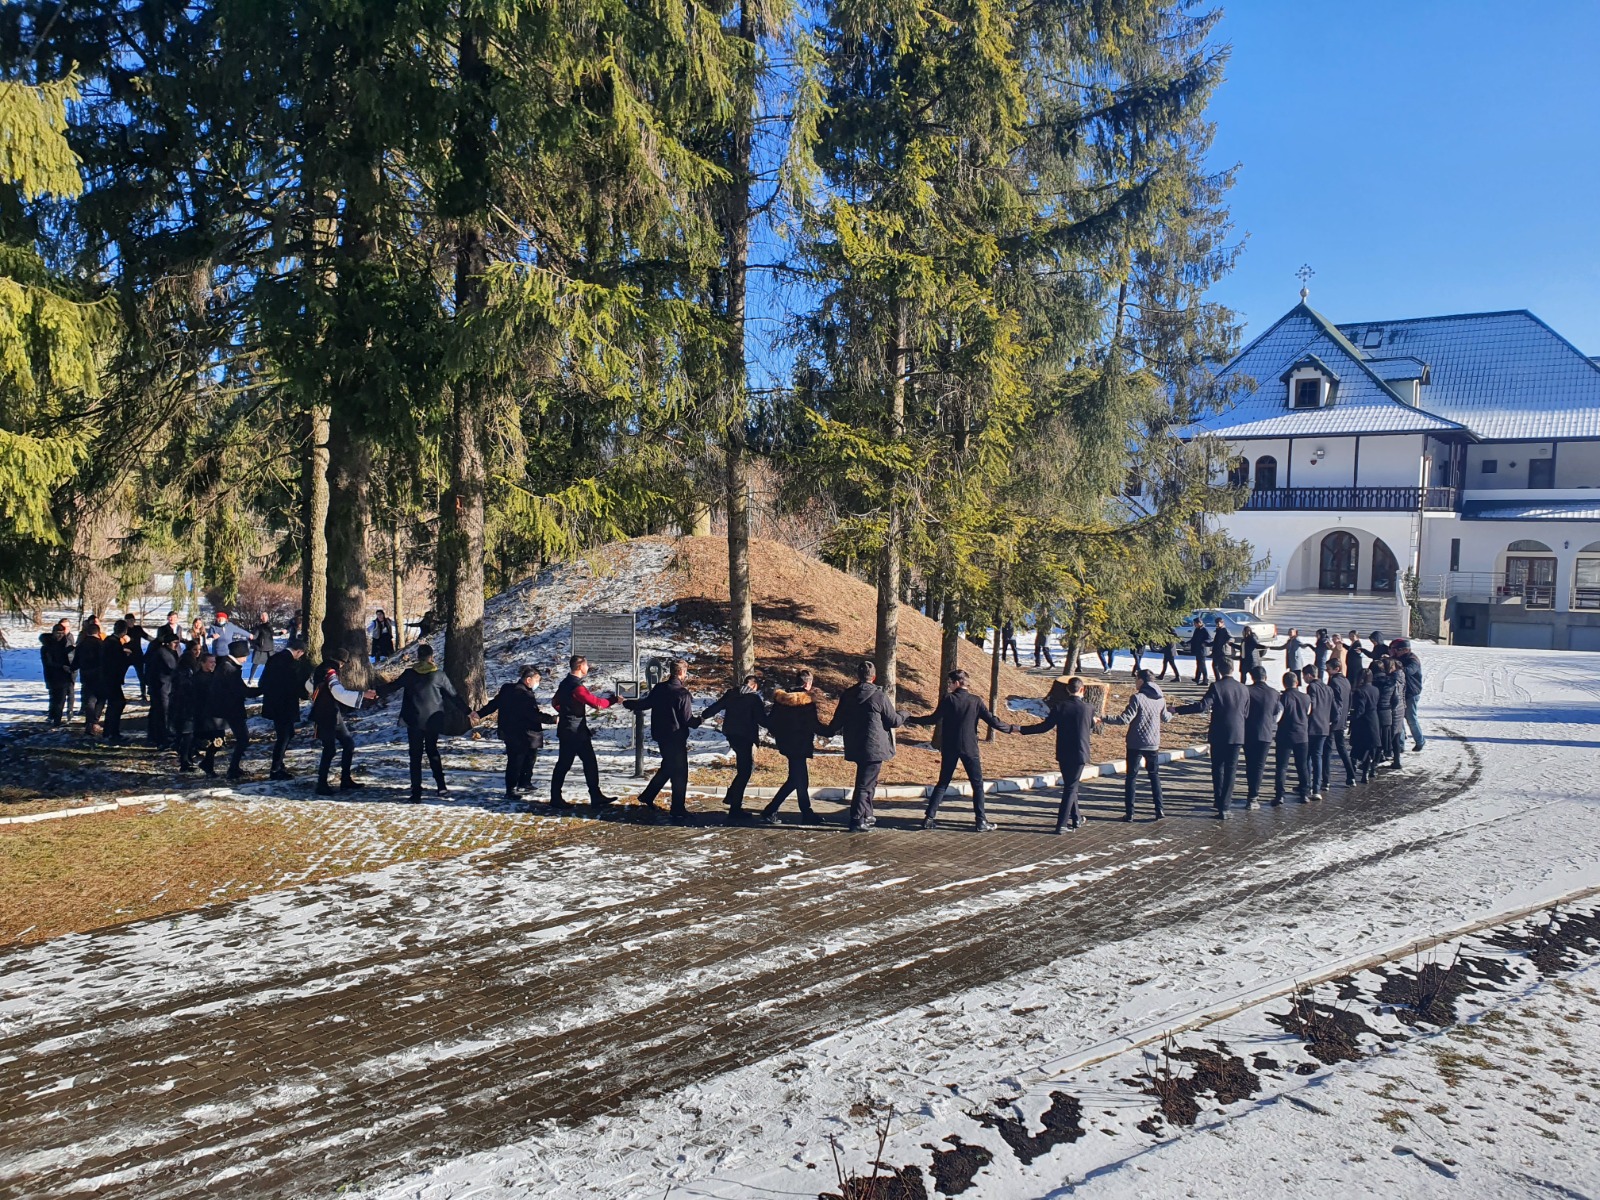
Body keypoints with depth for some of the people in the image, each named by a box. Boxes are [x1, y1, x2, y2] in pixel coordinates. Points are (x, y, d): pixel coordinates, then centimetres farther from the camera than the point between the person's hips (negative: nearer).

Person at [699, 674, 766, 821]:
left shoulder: (731, 693, 5)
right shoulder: (754, 699, -11)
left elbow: (715, 707, 10)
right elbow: (762, 720, -13)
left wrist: (701, 718, 23)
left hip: (731, 733, 7)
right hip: (745, 736, -7)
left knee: (745, 766, 24)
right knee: (744, 772, -1)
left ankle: (732, 796, 21)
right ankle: (734, 809, -4)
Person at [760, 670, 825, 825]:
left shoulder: (780, 698, 4)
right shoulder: (808, 701, -14)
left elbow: (771, 722, 6)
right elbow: (814, 725, -15)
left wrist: (780, 736, 20)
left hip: (786, 744, 7)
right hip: (800, 746, -7)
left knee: (800, 778, 17)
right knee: (796, 780, 0)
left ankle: (806, 812, 22)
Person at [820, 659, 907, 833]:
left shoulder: (847, 695, 2)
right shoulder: (879, 696, -14)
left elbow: (838, 721, 11)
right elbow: (894, 721, -5)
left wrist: (828, 731, 32)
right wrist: (903, 714, 17)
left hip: (854, 747, 6)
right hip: (874, 748, -6)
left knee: (867, 781, 22)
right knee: (865, 784, -2)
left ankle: (866, 815, 31)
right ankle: (857, 821, -2)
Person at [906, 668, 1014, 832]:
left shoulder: (948, 699, -4)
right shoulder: (975, 701, -4)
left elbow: (933, 719, -1)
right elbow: (992, 721, -5)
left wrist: (910, 719, 10)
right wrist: (1012, 728, 9)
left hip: (949, 749, 1)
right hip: (969, 748, -1)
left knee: (942, 783, 10)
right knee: (977, 784, 7)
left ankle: (929, 818, 5)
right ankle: (981, 821, 2)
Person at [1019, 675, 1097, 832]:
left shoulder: (1059, 707, -7)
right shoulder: (1088, 709, -5)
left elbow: (1044, 727, -7)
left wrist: (1021, 730, 1)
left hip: (1063, 754, 1)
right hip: (1080, 754, -1)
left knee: (1070, 786, 19)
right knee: (1071, 788, 2)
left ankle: (1076, 818, 30)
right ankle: (1061, 824, -4)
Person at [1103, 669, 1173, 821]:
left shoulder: (1137, 697, -15)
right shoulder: (1161, 699, 3)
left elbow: (1125, 718, -21)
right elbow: (1165, 718, 19)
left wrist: (1105, 719, -16)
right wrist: (1171, 711, 41)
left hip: (1135, 744, -5)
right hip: (1153, 744, 5)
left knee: (1131, 776, 3)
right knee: (1154, 775, 18)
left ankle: (1129, 812, 2)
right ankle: (1159, 810, 14)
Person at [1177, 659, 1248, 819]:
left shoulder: (1216, 687, -10)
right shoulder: (1244, 689, 4)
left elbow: (1202, 706, -20)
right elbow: (1246, 714, 10)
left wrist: (1178, 709, -16)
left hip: (1218, 735, -3)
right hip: (1237, 735, 3)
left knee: (1218, 768, 11)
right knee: (1230, 770, 6)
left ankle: (1219, 801, 12)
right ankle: (1224, 807, 3)